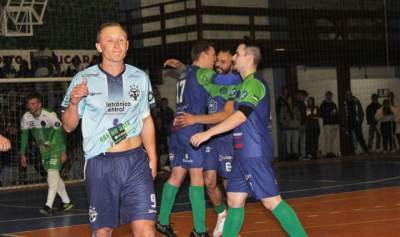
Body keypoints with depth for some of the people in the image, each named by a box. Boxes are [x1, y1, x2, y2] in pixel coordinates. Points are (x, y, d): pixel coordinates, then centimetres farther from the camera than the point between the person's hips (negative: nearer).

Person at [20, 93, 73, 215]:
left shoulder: (50, 115, -24)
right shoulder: (26, 117, -9)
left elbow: (60, 133, -17)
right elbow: (24, 135, 4)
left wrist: (63, 152, -18)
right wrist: (23, 154, 4)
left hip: (56, 147, -6)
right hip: (43, 149, 6)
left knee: (52, 173, -19)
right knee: (53, 176, 10)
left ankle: (49, 206, -26)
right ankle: (66, 202, 23)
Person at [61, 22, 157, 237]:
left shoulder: (140, 78, 7)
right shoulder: (84, 79, -1)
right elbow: (68, 126, 2)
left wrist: (152, 158, 10)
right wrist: (73, 102, -17)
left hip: (136, 162, 2)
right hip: (100, 165, -1)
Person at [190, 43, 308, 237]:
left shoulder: (254, 83, -12)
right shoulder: (244, 85, 18)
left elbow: (241, 115, -22)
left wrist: (208, 133, -23)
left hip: (254, 153, -10)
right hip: (243, 153, 10)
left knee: (272, 201, -10)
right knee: (234, 201, 12)